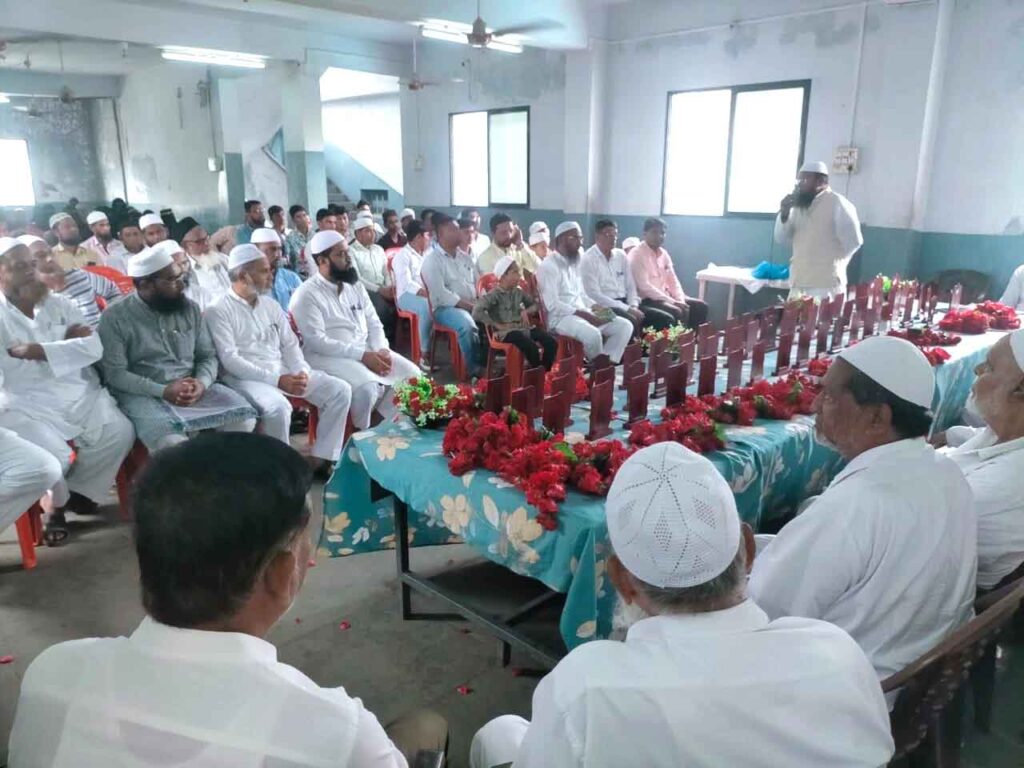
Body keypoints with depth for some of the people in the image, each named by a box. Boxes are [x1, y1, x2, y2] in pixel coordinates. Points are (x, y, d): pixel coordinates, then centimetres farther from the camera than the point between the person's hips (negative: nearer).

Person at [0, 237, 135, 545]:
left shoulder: (59, 304, 8)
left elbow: (94, 348, -5)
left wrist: (41, 351, -16)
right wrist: (66, 343, -14)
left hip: (80, 395, 4)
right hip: (28, 407, -4)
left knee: (120, 434, -15)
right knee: (53, 458, -26)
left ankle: (79, 490, 10)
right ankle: (57, 503, 9)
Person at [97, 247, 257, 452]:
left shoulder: (190, 308, 9)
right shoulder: (115, 317, -3)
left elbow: (208, 356, 10)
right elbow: (114, 373, -9)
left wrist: (202, 382, -13)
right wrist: (162, 390, -20)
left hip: (193, 388, 4)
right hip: (143, 394, -4)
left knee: (243, 418, -20)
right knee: (171, 440, -35)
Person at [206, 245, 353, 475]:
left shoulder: (271, 305, 16)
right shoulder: (219, 311, -6)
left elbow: (290, 344, 13)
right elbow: (230, 361, -15)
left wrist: (301, 371, -9)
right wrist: (276, 380, -22)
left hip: (284, 370, 7)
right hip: (244, 377, -7)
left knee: (340, 390, -8)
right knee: (278, 406, -37)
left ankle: (322, 459, -5)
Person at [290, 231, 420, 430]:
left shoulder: (355, 286, 13)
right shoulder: (307, 295, -10)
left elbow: (374, 323, 13)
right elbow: (317, 342, -18)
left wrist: (382, 349, -9)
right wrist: (362, 355, -23)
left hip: (368, 350, 7)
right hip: (328, 356, -7)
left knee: (412, 375, -10)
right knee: (367, 387, -32)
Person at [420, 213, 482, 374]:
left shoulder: (464, 257, 18)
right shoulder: (431, 259, -4)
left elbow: (479, 283, 19)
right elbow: (441, 294, -15)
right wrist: (468, 305, -18)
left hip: (474, 305, 6)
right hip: (446, 307, -6)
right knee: (467, 325, -36)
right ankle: (475, 368, -21)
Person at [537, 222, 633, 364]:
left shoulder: (574, 264, 17)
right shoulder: (548, 266, -11)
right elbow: (552, 305, -19)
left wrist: (596, 307, 1)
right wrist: (584, 314, -22)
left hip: (583, 313, 9)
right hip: (561, 318, -9)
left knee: (625, 326, -6)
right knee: (593, 334, -35)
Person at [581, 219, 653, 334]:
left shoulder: (621, 255, 14)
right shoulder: (588, 259, -6)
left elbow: (630, 286, 17)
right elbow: (594, 295, -14)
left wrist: (634, 306, -5)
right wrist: (628, 309, -18)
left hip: (625, 303, 7)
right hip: (604, 307, -7)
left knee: (666, 319, -9)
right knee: (632, 321, -36)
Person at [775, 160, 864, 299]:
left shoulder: (837, 203, -5)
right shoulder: (799, 206, 16)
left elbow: (853, 241, -6)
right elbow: (782, 240, 15)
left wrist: (833, 263, 6)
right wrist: (784, 213, 0)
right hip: (798, 285, 7)